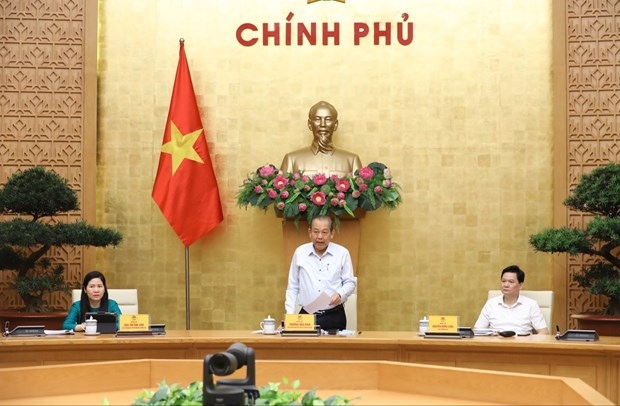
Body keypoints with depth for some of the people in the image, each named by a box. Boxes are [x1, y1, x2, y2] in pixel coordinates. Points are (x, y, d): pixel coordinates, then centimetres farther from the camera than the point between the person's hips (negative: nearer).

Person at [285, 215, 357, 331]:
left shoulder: (342, 253, 1)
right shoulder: (300, 252, 4)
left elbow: (350, 282, 6)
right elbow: (293, 287, 10)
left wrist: (340, 294, -15)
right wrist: (290, 313, 2)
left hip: (334, 316, -1)